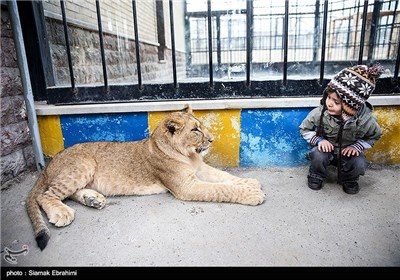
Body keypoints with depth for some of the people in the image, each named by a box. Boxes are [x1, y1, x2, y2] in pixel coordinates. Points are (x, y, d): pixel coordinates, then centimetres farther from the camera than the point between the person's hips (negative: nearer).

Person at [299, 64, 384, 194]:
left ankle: (349, 179, 10)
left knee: (359, 165, -26)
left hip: (348, 152, 1)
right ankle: (316, 175, 2)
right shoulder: (319, 113, -26)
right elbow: (304, 129, -9)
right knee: (318, 155, -32)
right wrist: (318, 140, -25)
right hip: (326, 149, -1)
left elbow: (375, 136, 0)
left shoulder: (366, 120, -23)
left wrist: (357, 146, -15)